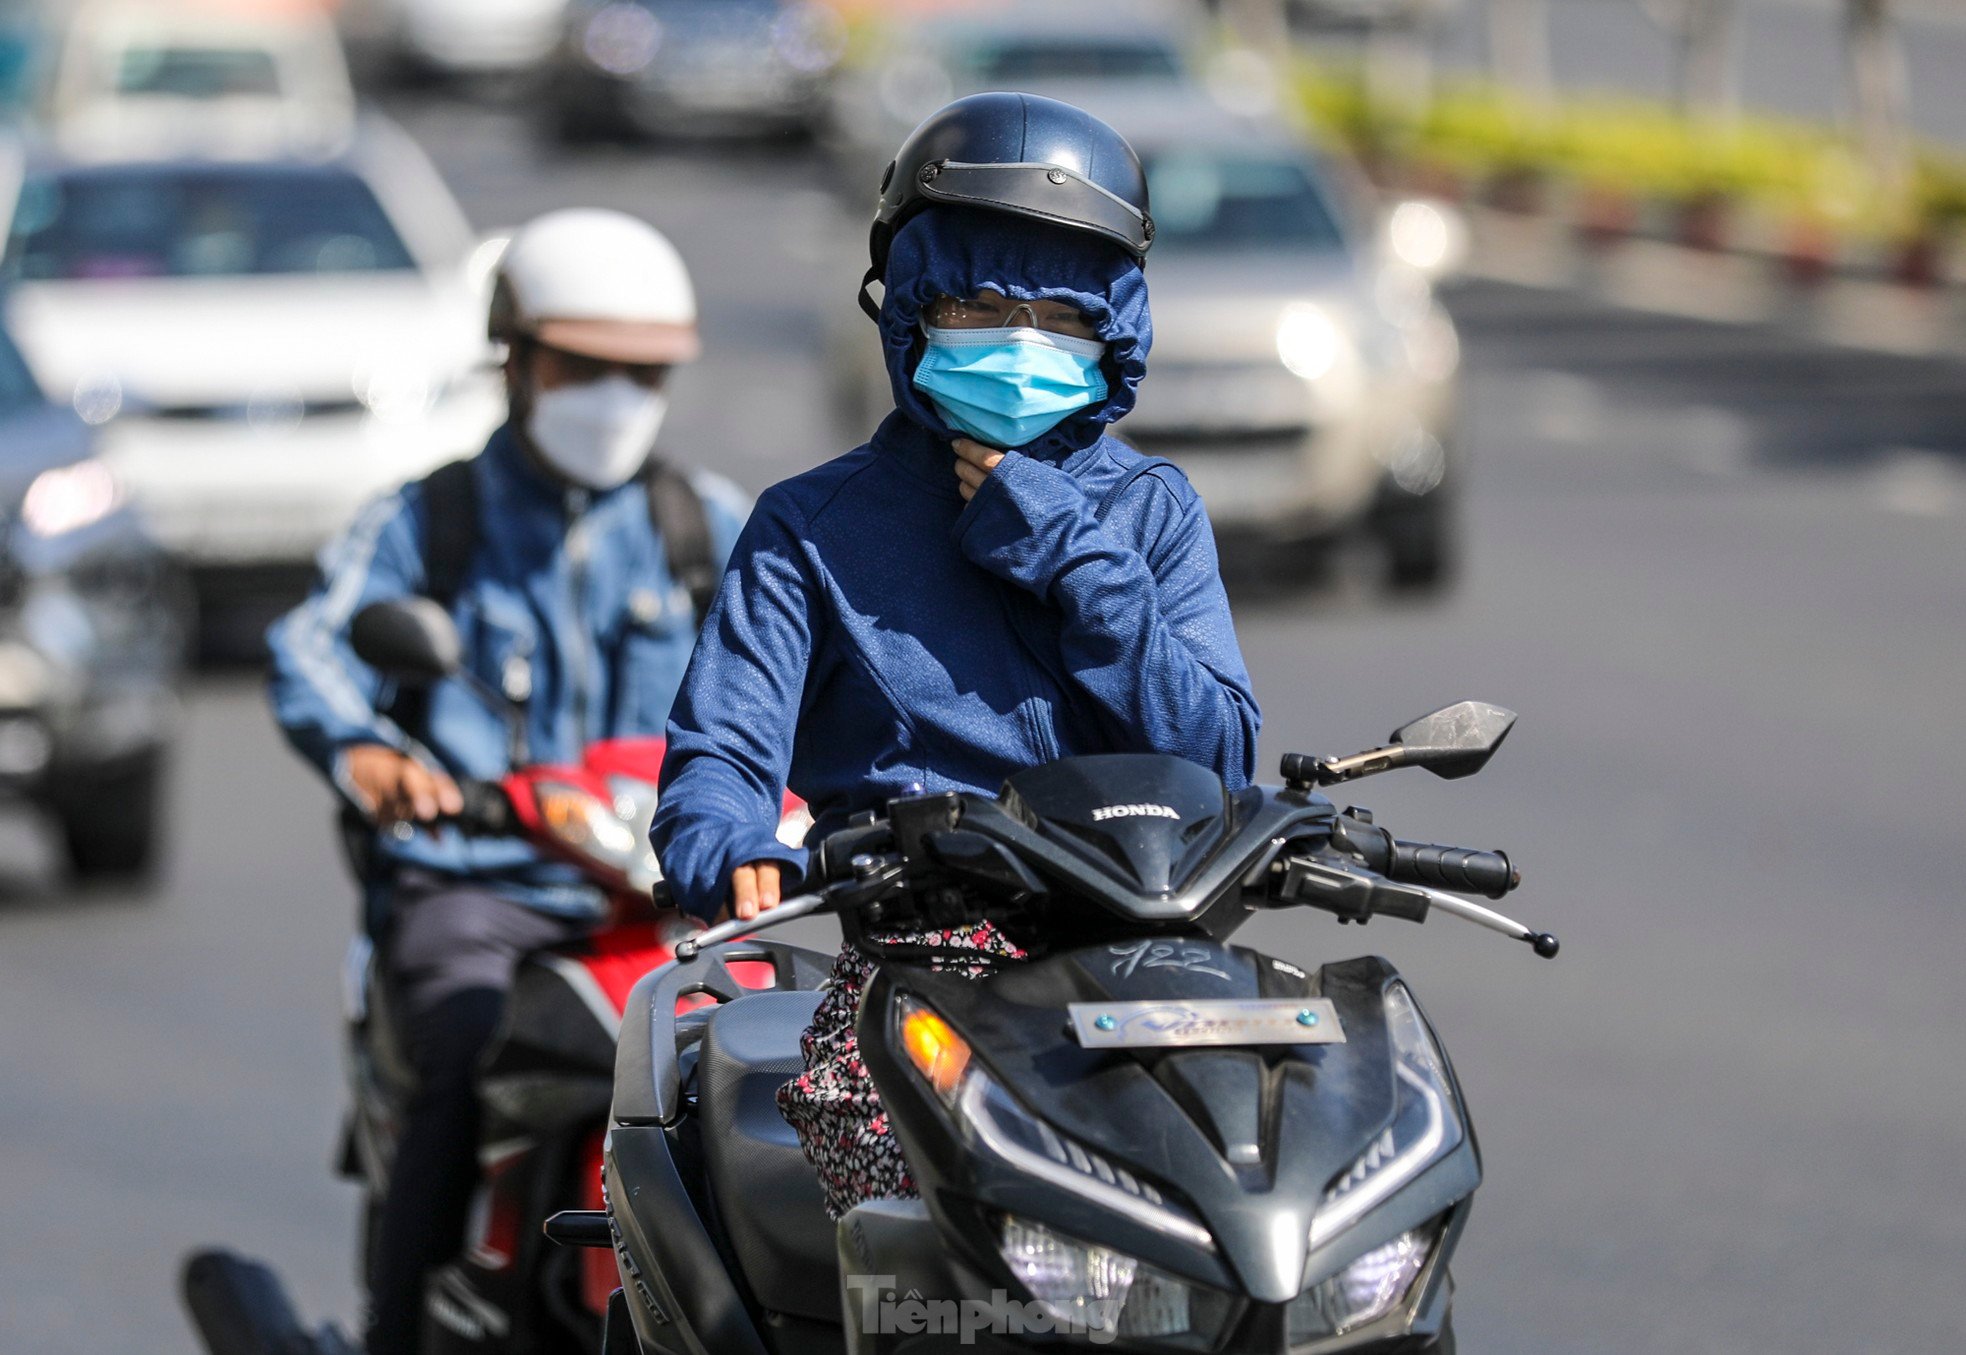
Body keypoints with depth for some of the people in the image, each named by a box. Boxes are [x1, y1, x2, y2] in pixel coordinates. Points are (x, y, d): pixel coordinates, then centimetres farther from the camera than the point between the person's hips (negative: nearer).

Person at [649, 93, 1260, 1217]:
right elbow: (718, 749, 2)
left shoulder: (1151, 512, 18)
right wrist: (737, 853, -22)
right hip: (911, 965, -1)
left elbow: (1218, 758, 6)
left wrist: (1060, 551, -1)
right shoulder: (815, 528, 14)